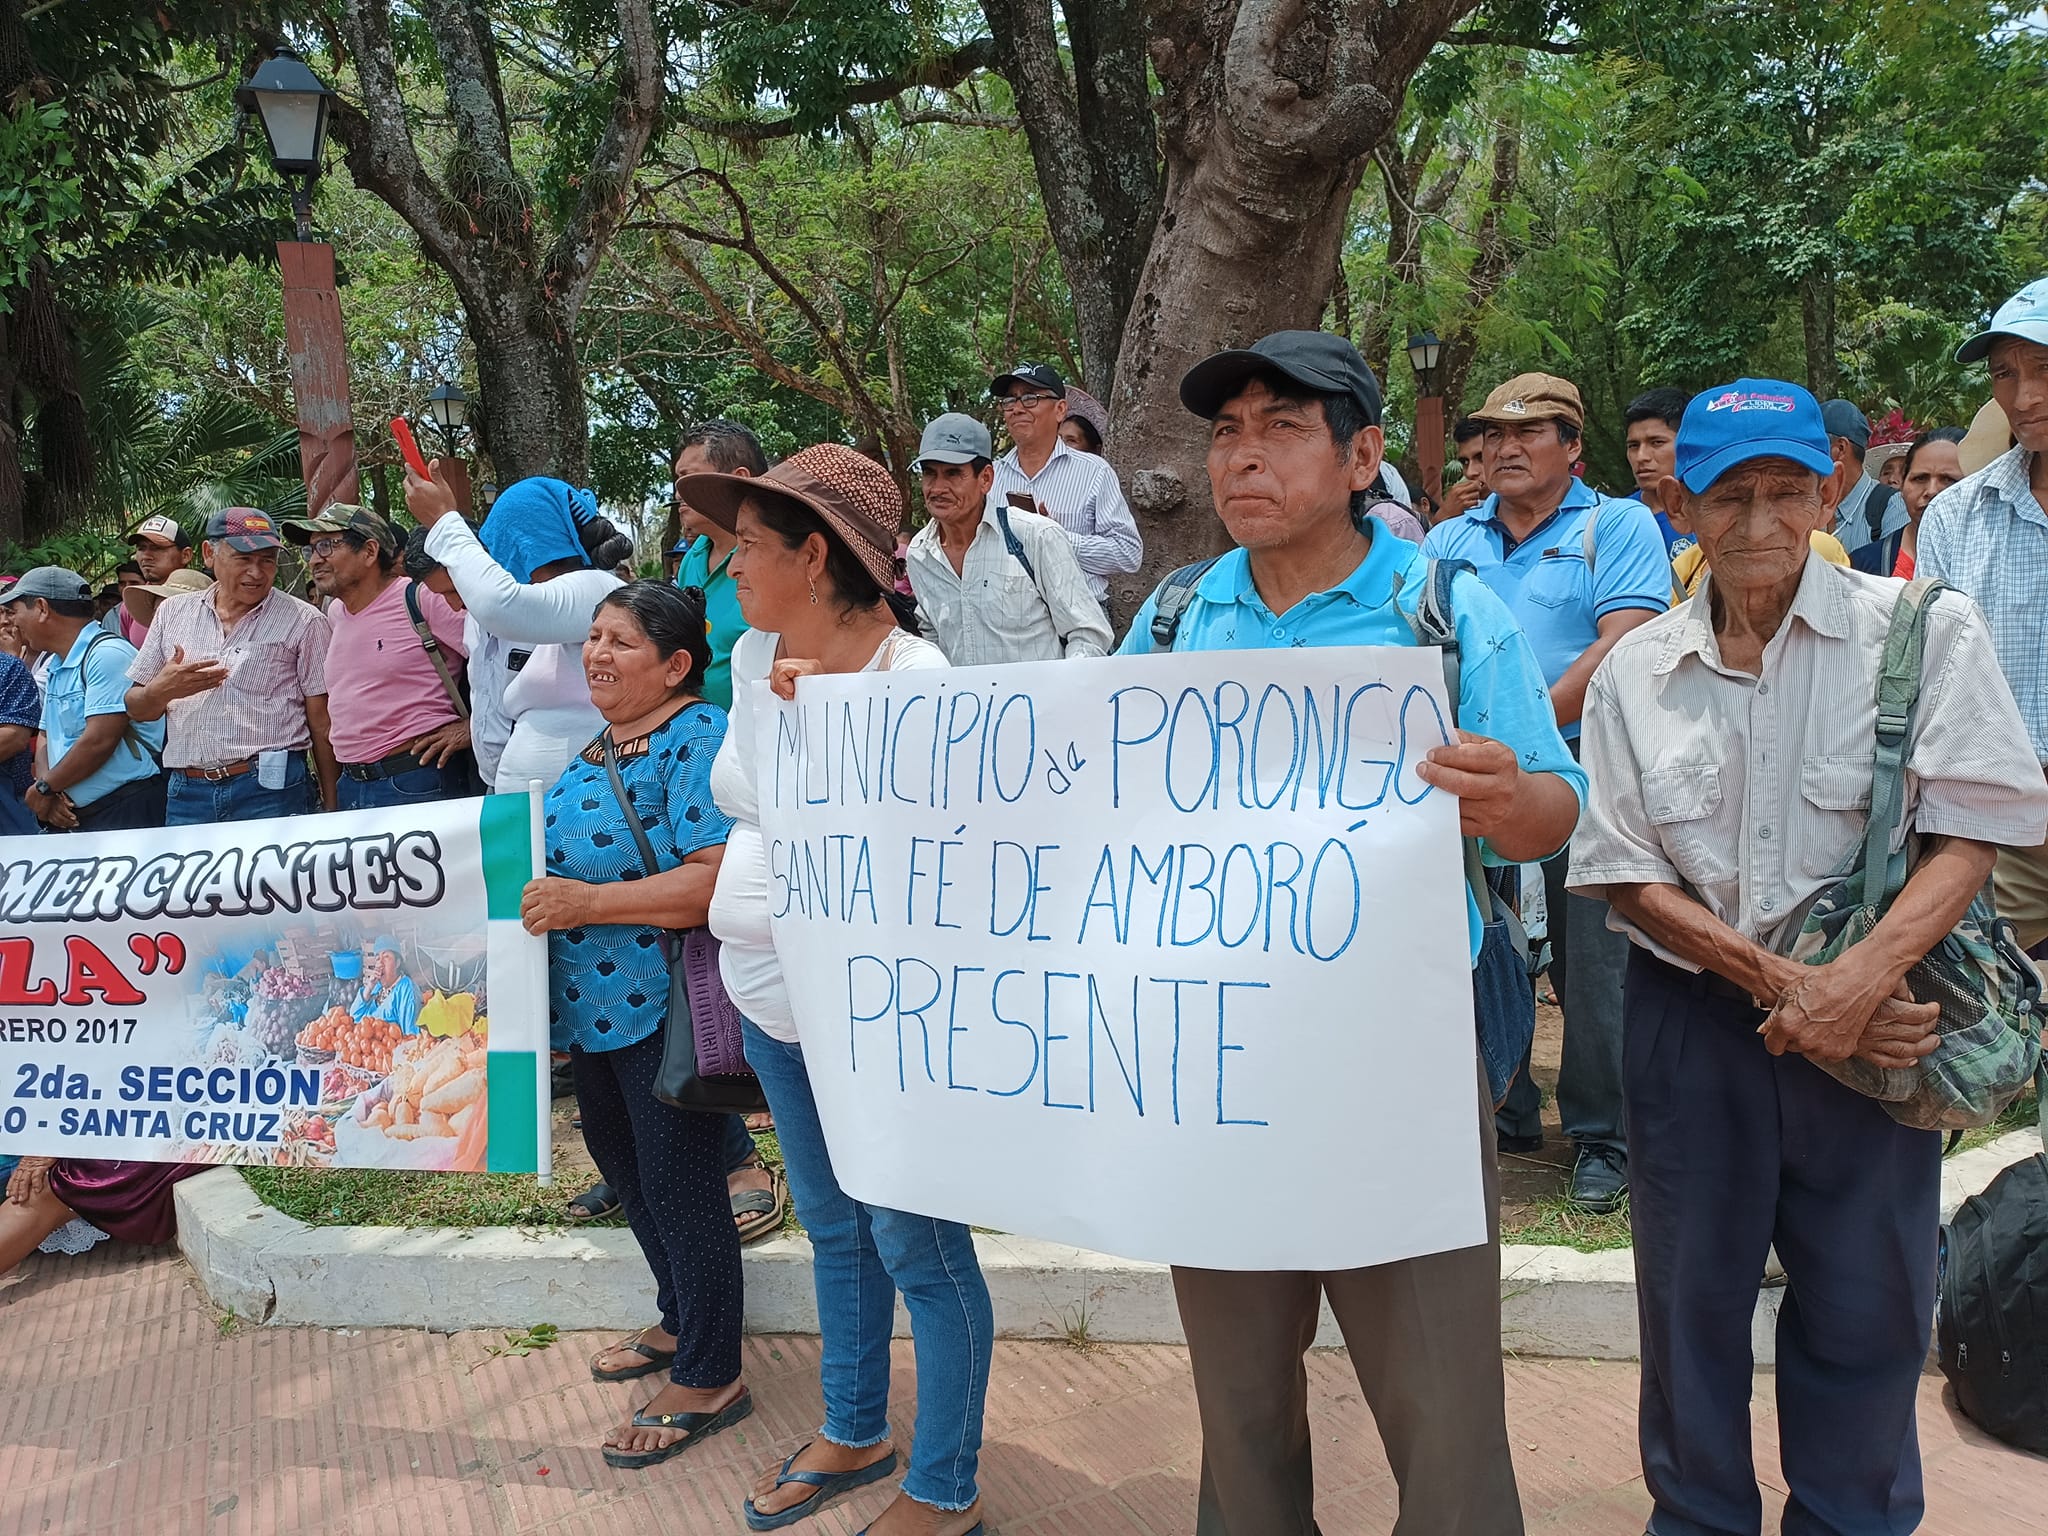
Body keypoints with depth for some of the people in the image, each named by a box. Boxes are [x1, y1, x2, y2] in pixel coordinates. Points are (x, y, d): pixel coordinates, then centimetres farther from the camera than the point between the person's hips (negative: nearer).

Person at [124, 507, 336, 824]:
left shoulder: (302, 621, 1)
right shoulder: (173, 612, 13)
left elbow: (322, 723, 0)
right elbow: (136, 710, 15)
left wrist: (330, 807, -4)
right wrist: (161, 691, -8)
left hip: (272, 793, -3)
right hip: (187, 793, 3)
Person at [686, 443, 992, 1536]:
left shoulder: (912, 677, -19)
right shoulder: (753, 655, 4)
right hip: (770, 1000, 8)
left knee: (916, 1247, 5)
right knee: (831, 1228, 22)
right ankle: (855, 1436, 43)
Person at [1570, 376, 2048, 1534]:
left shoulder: (1925, 631, -5)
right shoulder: (1637, 673, 1)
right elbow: (1630, 876, -1)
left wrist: (1859, 981, -23)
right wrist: (1779, 982, -13)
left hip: (1876, 1026, -1)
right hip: (1695, 1015, 2)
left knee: (1866, 1308, 10)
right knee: (1691, 1296, 13)